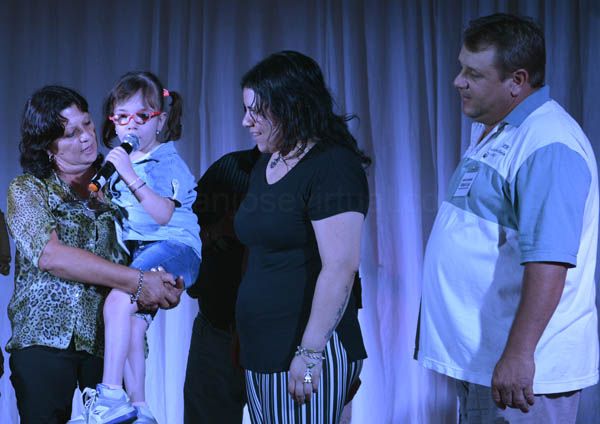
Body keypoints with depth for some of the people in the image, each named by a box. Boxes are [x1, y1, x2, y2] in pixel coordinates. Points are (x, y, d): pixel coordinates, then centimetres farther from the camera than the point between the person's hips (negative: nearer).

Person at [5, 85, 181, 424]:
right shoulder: (27, 189, 3)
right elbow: (50, 255, -14)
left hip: (109, 340, 2)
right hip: (45, 339, -1)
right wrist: (136, 281, -23)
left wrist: (165, 284, -18)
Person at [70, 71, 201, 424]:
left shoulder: (167, 162, -2)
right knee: (134, 321, -11)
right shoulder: (120, 161, 20)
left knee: (118, 300, -28)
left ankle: (111, 396, -28)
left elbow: (163, 214, -18)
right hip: (135, 252, 7)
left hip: (171, 245, -7)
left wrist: (130, 176, -24)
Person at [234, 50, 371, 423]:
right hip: (261, 351, 8)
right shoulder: (266, 165, 15)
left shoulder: (332, 166, -13)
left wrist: (310, 351, -22)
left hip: (307, 351, -8)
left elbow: (340, 267, -20)